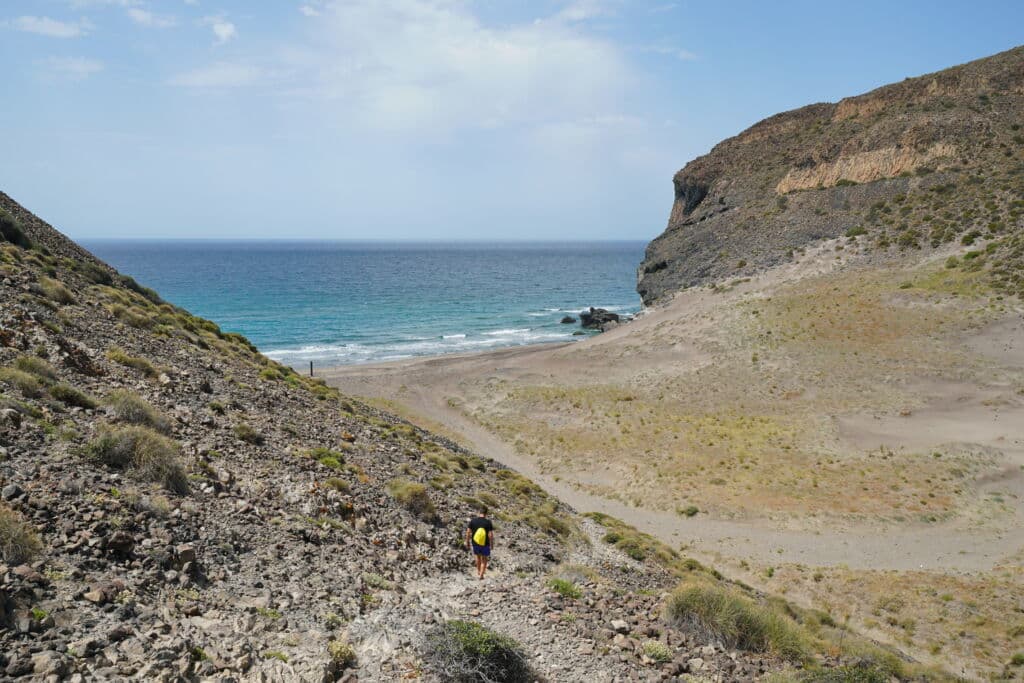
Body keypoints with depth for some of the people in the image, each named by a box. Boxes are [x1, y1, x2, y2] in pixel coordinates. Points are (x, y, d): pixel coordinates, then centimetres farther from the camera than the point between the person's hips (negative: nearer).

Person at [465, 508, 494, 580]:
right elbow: (491, 535, -17)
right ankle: (481, 575, 19)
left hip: (475, 544, 3)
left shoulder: (472, 520, -9)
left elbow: (468, 532, -6)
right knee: (484, 560, 19)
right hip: (485, 545, -3)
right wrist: (492, 545, -3)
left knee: (478, 556, 29)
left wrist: (467, 542, 7)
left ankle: (478, 572, 40)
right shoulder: (488, 522, -16)